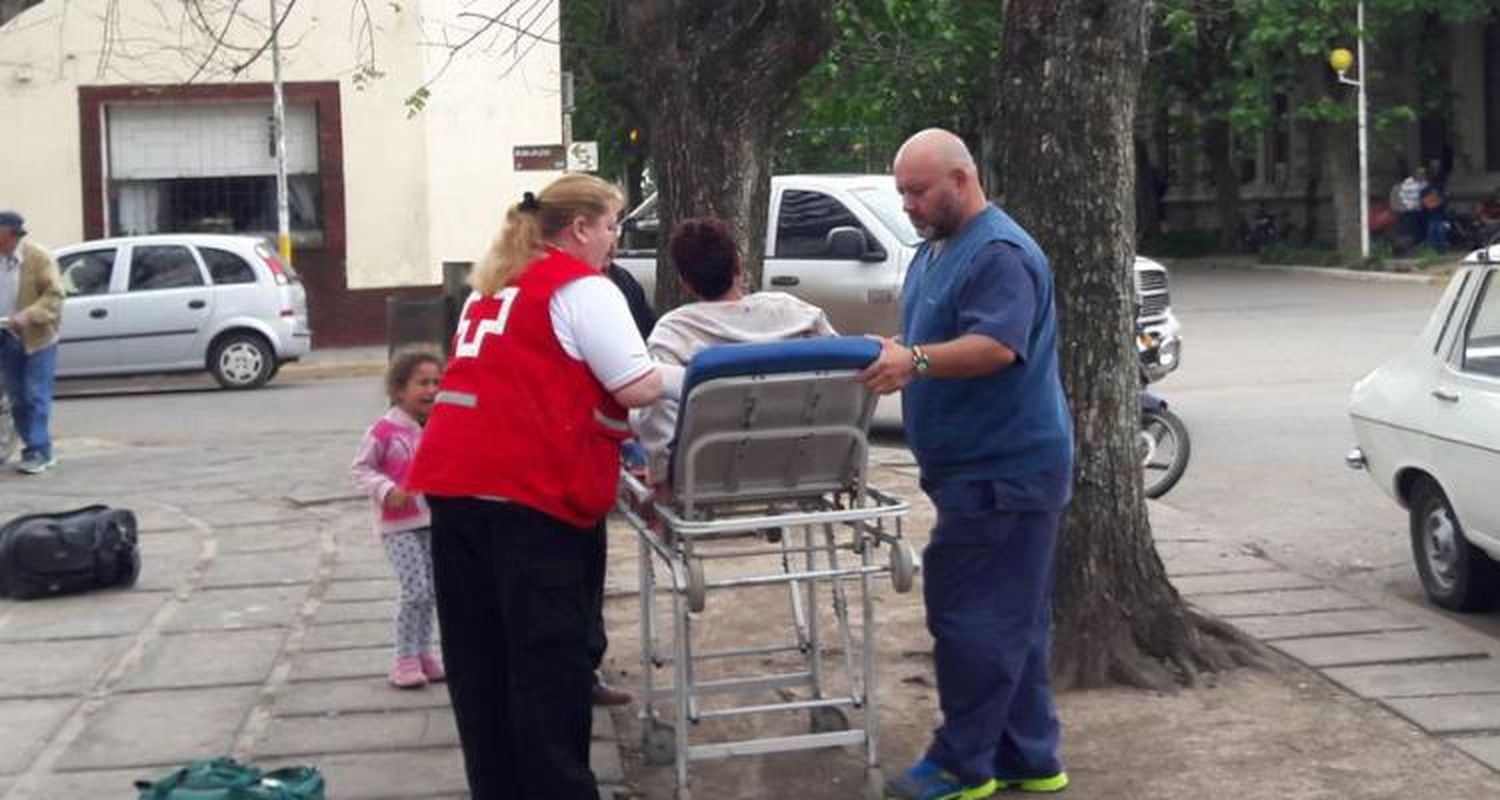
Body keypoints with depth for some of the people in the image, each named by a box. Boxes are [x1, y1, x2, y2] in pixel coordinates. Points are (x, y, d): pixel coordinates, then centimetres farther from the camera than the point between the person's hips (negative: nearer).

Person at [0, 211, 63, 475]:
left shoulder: (39, 258, -12)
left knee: (36, 397, -7)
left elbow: (53, 296, -15)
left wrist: (27, 316, -28)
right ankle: (39, 451, 19)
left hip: (36, 337, -6)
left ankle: (38, 453, -4)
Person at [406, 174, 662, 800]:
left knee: (479, 654, 12)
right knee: (549, 657, -2)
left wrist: (609, 428, 27)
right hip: (526, 488, -8)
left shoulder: (493, 286, 23)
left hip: (455, 479, 8)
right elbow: (638, 388, -10)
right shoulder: (583, 287, -2)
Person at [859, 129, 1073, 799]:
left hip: (1002, 473, -10)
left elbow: (996, 344, -29)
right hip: (987, 468, 10)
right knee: (1013, 619, 13)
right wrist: (886, 357, 10)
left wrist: (915, 361, -39)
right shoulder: (934, 250, 17)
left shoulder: (1000, 253, -16)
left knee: (971, 617, -7)